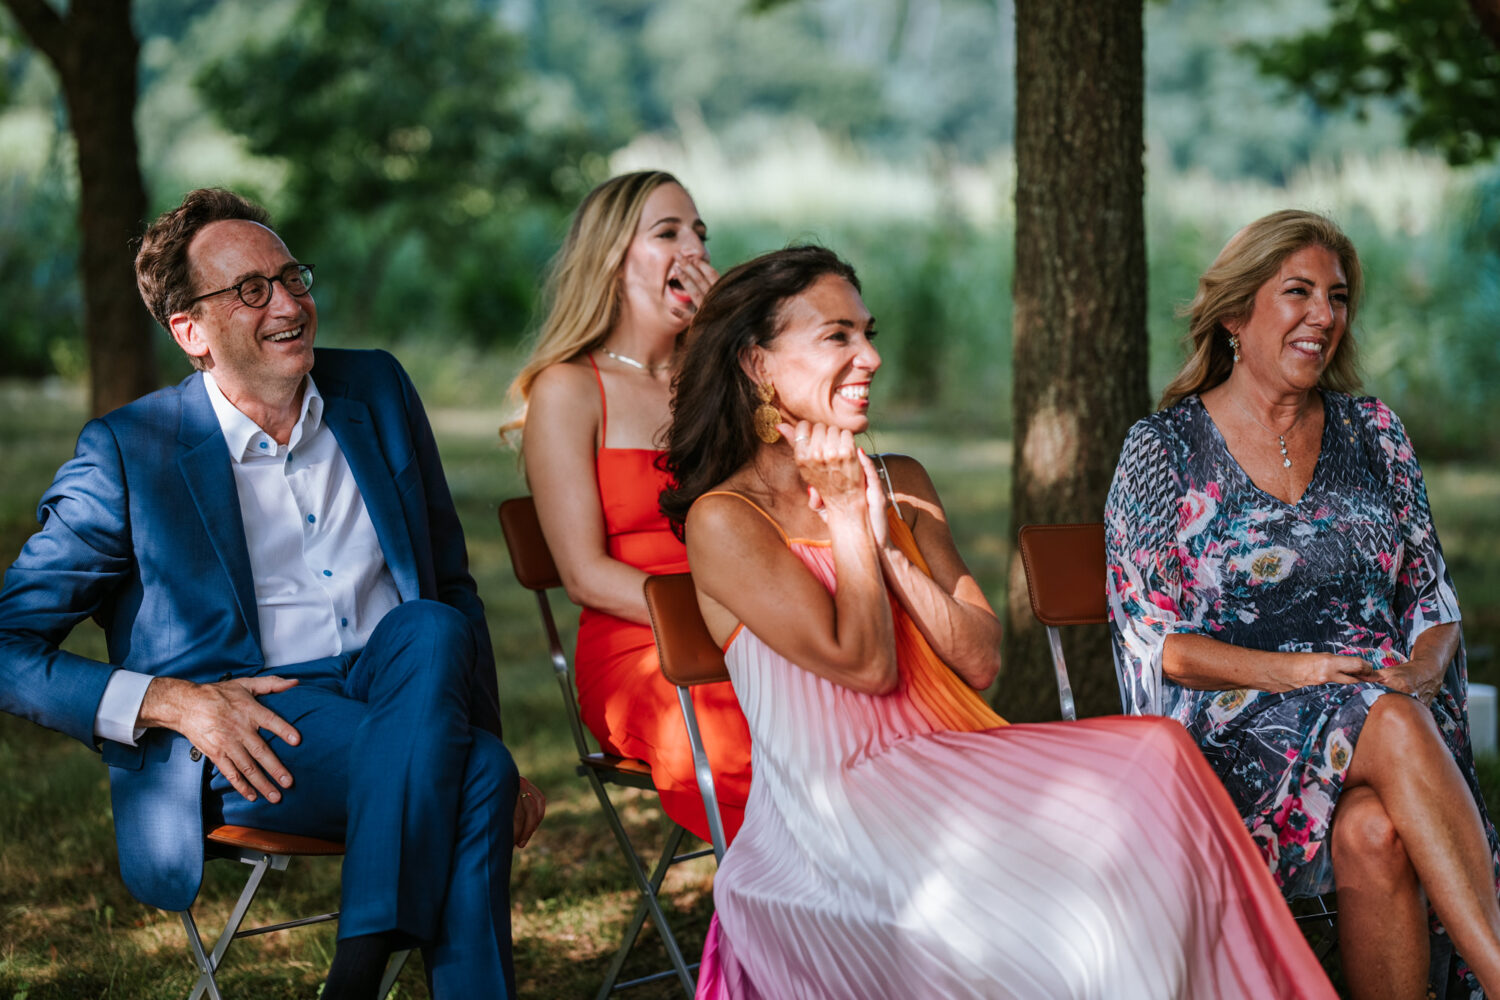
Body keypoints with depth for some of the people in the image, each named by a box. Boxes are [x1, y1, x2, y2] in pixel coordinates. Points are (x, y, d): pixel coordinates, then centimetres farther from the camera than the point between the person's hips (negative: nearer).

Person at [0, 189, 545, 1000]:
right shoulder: (127, 454, -1)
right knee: (476, 775, -32)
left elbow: (452, 590, 18)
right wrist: (168, 702, -16)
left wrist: (490, 739, 7)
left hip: (399, 689, 5)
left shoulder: (376, 392, 12)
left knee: (431, 629, -32)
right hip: (241, 737, -5)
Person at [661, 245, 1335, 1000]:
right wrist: (845, 518, -5)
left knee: (1158, 754, -19)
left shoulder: (901, 485, 15)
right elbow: (863, 666, -12)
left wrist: (886, 544, -4)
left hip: (946, 765, 6)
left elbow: (981, 661, 6)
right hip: (832, 821, -6)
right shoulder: (724, 521, -6)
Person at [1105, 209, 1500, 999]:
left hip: (1388, 710, 3)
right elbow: (1151, 640, -2)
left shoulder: (1373, 433, 16)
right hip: (1228, 729, -3)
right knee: (1391, 725, -36)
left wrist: (1422, 669, -8)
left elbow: (1434, 602, 16)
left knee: (1372, 832, -35)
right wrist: (1289, 671, -17)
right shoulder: (1163, 450, 5)